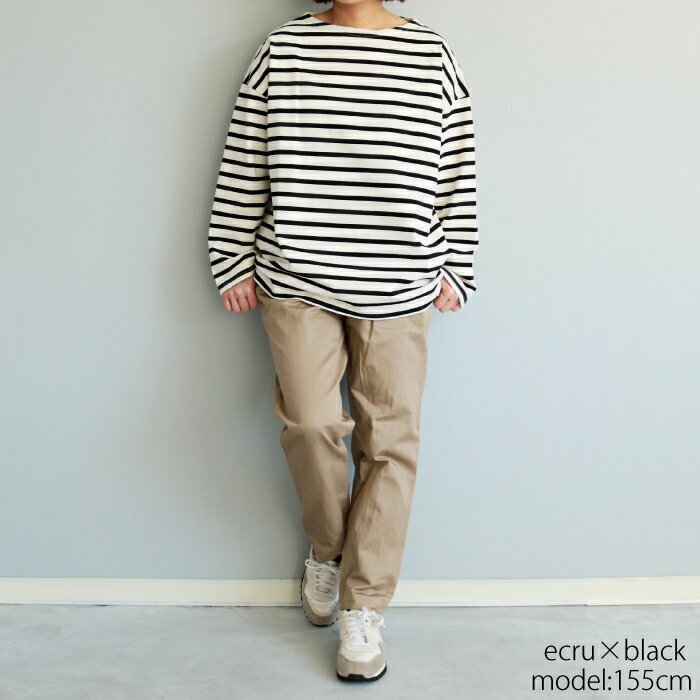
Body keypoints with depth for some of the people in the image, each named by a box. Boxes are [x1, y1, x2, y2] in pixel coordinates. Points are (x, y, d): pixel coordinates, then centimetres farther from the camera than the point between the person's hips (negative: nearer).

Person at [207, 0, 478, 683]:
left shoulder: (432, 55, 5)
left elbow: (456, 173, 8)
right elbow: (243, 168, 7)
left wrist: (454, 267, 6)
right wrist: (234, 261, 5)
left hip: (397, 288, 1)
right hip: (297, 279, 0)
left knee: (387, 441, 1)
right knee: (310, 423, -12)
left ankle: (364, 611, 15)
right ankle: (326, 551, 20)